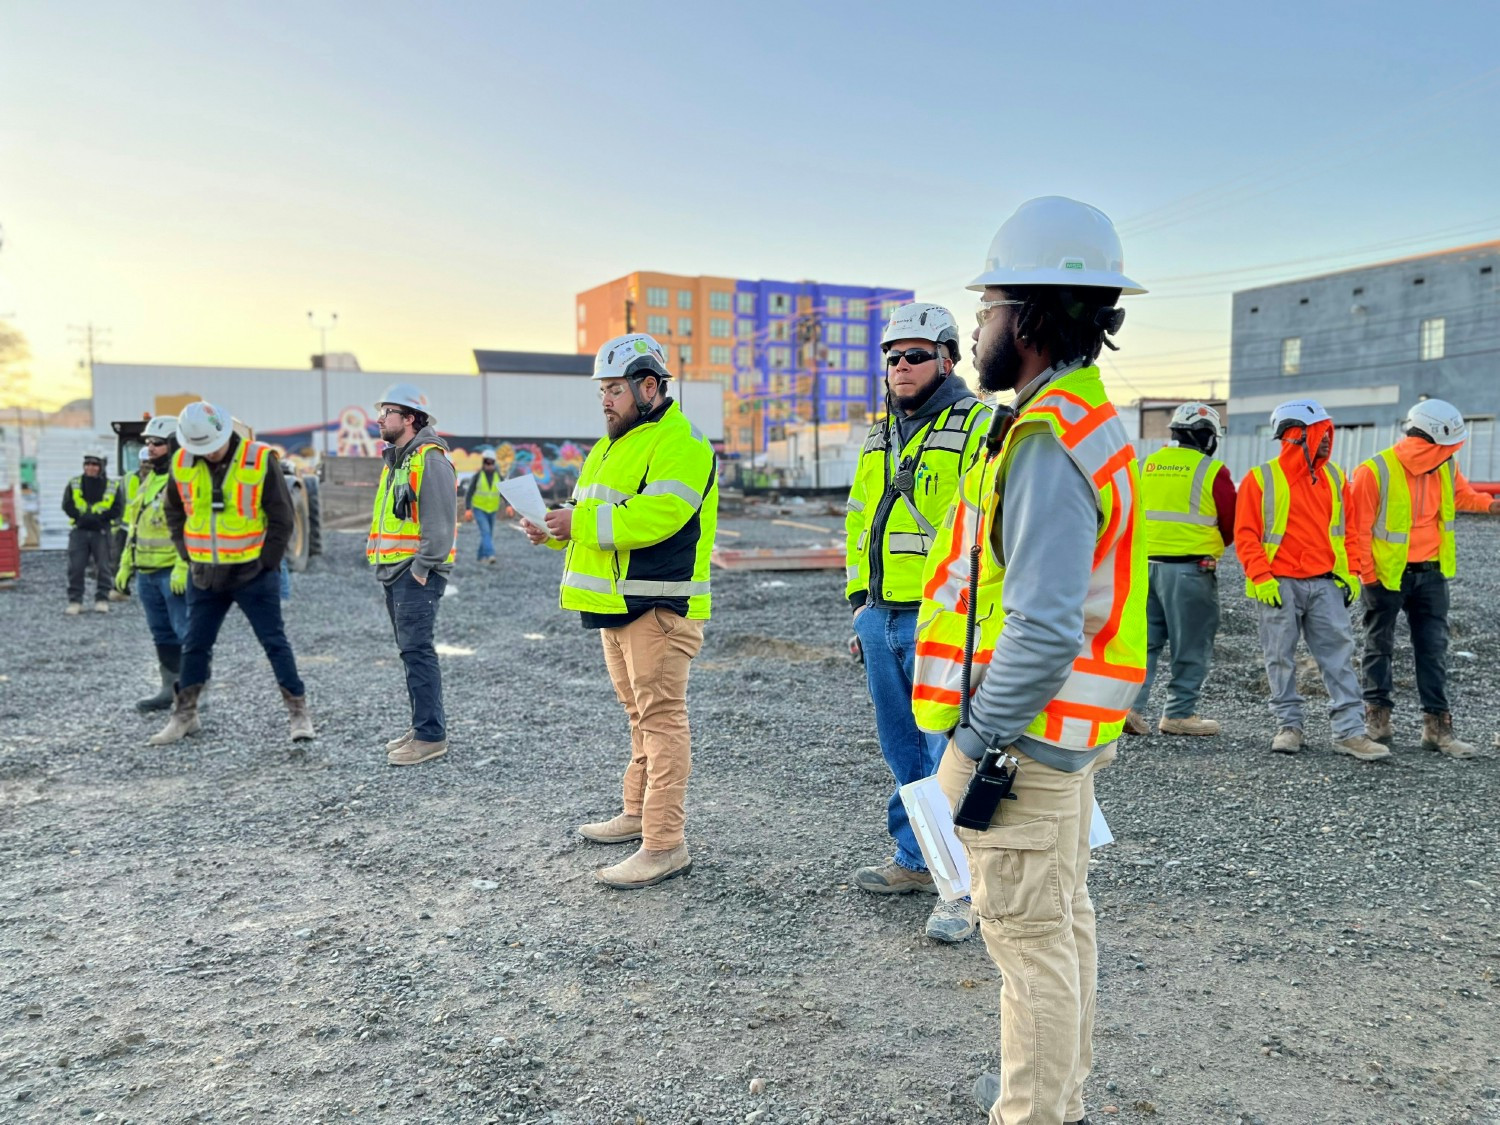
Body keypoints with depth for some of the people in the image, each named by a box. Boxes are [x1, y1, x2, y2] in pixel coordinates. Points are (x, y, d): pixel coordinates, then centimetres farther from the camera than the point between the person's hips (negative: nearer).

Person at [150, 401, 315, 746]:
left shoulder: (261, 460, -12)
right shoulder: (182, 464, 0)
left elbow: (283, 517, -7)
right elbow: (175, 513, 15)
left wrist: (266, 563, -8)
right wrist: (188, 556, 5)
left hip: (253, 574, -4)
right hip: (204, 576, 4)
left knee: (275, 642, -1)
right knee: (195, 645, 12)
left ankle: (298, 711, 7)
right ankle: (184, 715, 25)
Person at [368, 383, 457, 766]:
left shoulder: (430, 459, -12)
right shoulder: (395, 460, 19)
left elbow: (440, 522, -19)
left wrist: (421, 569, -19)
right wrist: (383, 565, 15)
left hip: (417, 573, -10)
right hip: (393, 572, 10)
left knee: (416, 650, -11)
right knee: (410, 650, 13)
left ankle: (430, 735, -7)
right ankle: (423, 727, 21)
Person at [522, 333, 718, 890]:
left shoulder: (679, 443, -12)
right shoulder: (611, 446, 20)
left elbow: (655, 515, -26)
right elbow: (592, 519, 23)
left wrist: (581, 520, -22)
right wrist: (551, 529, 3)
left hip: (658, 607, -10)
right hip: (615, 602, 10)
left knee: (661, 718, -8)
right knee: (640, 713, 19)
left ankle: (665, 844, -4)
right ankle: (638, 812, 32)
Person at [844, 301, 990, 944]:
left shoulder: (979, 426, -7)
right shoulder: (879, 435, 17)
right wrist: (860, 601, 18)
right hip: (881, 619, 8)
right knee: (903, 752, 16)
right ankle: (915, 860, 30)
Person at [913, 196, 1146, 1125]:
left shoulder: (1048, 441, -22)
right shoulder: (1091, 421, 12)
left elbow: (1045, 627, -29)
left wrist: (979, 745, -20)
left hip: (1023, 737, -11)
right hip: (1068, 733, 11)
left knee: (1031, 936, 3)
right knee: (1065, 915, 21)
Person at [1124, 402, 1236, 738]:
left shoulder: (1148, 465, 8)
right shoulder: (1213, 472, -7)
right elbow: (1231, 525, 2)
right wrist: (1212, 545, 20)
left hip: (1146, 563, 5)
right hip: (1190, 568, -5)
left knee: (1145, 639, 12)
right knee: (1191, 645, 6)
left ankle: (1128, 704, 5)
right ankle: (1179, 713, 10)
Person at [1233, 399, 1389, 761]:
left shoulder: (1334, 478, 10)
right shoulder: (1261, 480, -3)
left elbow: (1346, 529, 16)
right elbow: (1245, 534, -5)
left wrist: (1349, 573, 6)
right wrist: (1261, 577, -14)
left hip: (1325, 583, 4)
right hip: (1279, 585, -3)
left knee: (1339, 655, 0)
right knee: (1281, 659, 5)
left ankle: (1349, 731, 4)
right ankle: (1289, 726, 18)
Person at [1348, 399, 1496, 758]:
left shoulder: (1445, 468, 1)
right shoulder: (1375, 471, -17)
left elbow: (1462, 496, 24)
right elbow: (1358, 528, -13)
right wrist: (1367, 573, -12)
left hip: (1431, 573, 5)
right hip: (1386, 575, -5)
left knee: (1434, 648, 4)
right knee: (1380, 646, 10)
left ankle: (1437, 724, 9)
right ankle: (1377, 715, 22)